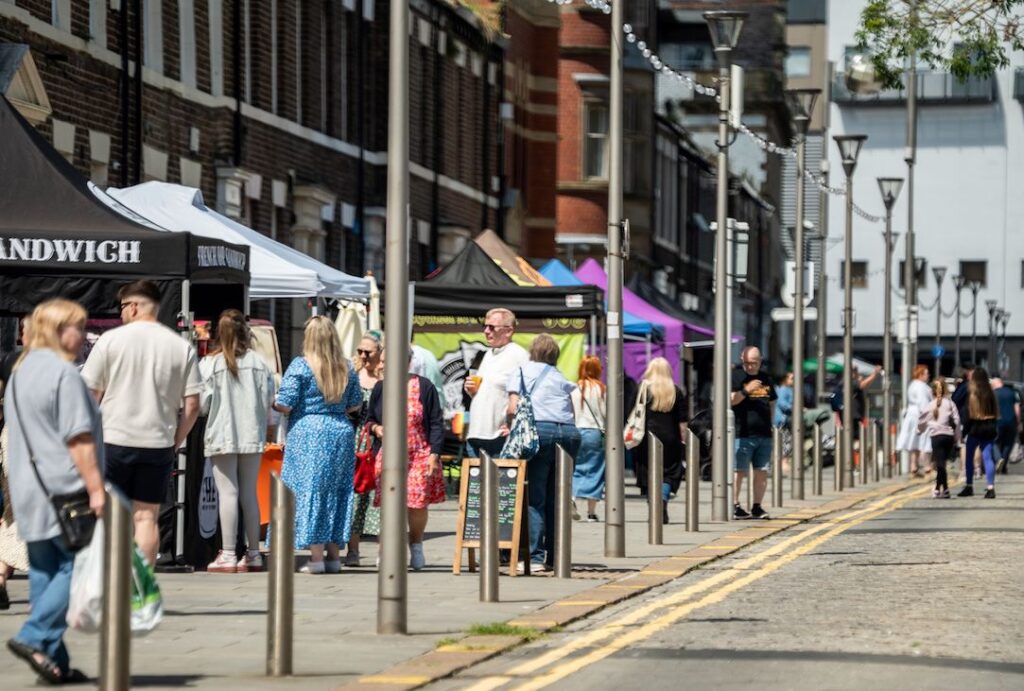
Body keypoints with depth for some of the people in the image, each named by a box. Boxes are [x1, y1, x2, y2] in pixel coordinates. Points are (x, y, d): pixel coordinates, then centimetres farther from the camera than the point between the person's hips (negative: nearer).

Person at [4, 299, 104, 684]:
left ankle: (54, 661, 8)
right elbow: (78, 438, -17)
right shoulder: (64, 373, -12)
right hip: (64, 489, -9)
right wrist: (96, 487, -17)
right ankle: (34, 637, -15)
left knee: (44, 572, 8)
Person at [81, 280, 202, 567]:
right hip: (158, 443, 2)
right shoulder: (182, 347, 4)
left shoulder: (111, 340, -3)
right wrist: (175, 443, 12)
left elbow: (91, 395, -2)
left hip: (114, 439, -2)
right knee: (146, 516, 6)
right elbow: (192, 405, 2)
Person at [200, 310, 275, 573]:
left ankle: (228, 555, -6)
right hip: (252, 435, 3)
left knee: (228, 492, -3)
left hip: (222, 436, -3)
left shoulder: (209, 364, -8)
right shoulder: (258, 362, 0)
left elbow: (203, 403, -7)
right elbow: (269, 399, 1)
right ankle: (253, 554, 13)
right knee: (249, 493, 10)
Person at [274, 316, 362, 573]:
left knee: (309, 491, -2)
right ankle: (334, 554, 13)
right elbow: (355, 405, 14)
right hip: (341, 433, 5)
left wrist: (272, 403, 11)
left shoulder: (300, 366, -8)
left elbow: (284, 404, -10)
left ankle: (317, 556, -6)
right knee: (336, 491, 11)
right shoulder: (347, 368, 7)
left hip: (308, 432, -5)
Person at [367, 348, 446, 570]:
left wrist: (434, 454, -9)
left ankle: (416, 547, 19)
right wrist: (375, 427, -4)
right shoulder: (380, 388, 8)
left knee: (418, 503, -2)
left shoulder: (423, 386, -2)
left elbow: (436, 423, -1)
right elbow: (370, 418, 20)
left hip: (420, 455, -2)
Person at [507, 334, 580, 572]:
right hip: (570, 432, 4)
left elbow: (513, 407, 2)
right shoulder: (560, 378, 26)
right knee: (557, 498, 10)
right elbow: (572, 411, 15)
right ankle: (555, 558, 10)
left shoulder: (522, 370, 13)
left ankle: (535, 558, -9)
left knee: (535, 498, -2)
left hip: (540, 430, -4)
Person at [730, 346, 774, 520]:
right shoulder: (735, 376, -1)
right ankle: (735, 506, 0)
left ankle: (757, 507, 12)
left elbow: (772, 403, 26)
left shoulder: (765, 378, 18)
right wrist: (746, 390, -23)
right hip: (743, 433, -6)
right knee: (739, 471, -5)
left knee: (762, 471, 5)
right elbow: (729, 400, -11)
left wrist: (770, 422, 15)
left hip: (764, 434, 6)